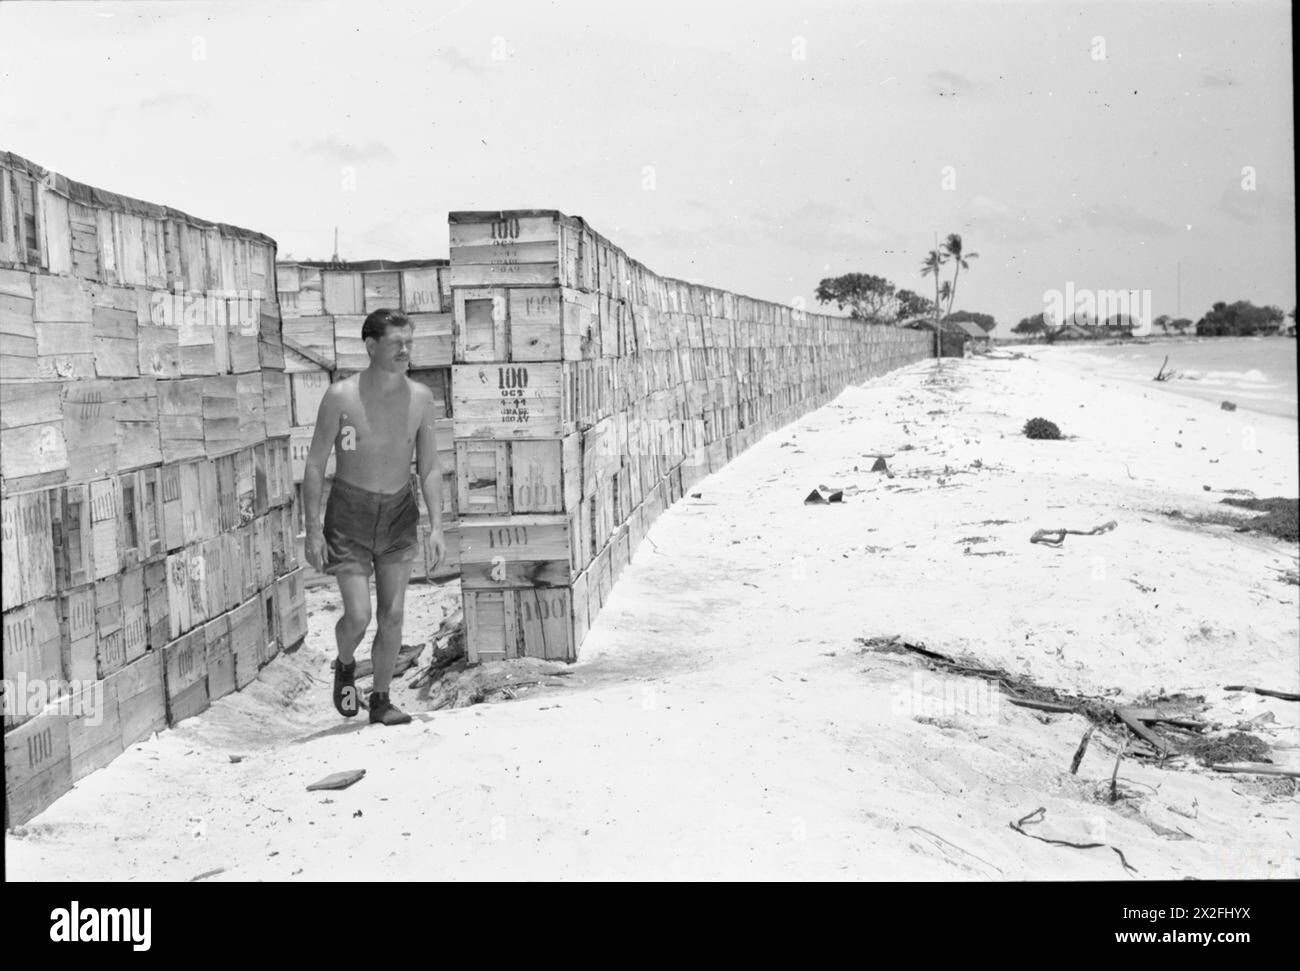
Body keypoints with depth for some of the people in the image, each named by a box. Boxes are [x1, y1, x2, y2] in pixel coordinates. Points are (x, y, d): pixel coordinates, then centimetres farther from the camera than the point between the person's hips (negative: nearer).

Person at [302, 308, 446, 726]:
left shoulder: (420, 398, -2)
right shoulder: (341, 396, -11)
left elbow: (429, 467, 3)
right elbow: (315, 465, -6)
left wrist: (437, 526, -5)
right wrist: (313, 530, -11)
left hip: (399, 512, 3)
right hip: (349, 512, -3)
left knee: (392, 615, 3)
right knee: (358, 616, -8)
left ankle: (381, 701, 17)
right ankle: (345, 667, 25)